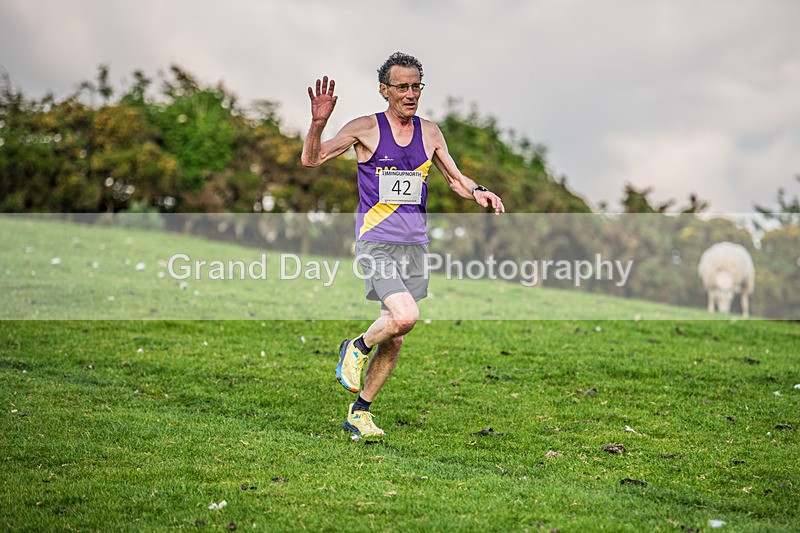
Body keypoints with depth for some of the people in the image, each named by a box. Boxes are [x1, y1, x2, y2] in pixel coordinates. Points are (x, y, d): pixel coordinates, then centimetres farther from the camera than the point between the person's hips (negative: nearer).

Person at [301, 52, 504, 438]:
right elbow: (310, 160, -5)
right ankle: (357, 348, 6)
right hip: (375, 242, -5)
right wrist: (318, 122, -22)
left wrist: (477, 192, -1)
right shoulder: (366, 128, -4)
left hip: (415, 243, 5)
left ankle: (360, 412, 19)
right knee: (405, 316, -25)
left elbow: (454, 178, 20)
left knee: (394, 337, 6)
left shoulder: (429, 132, 10)